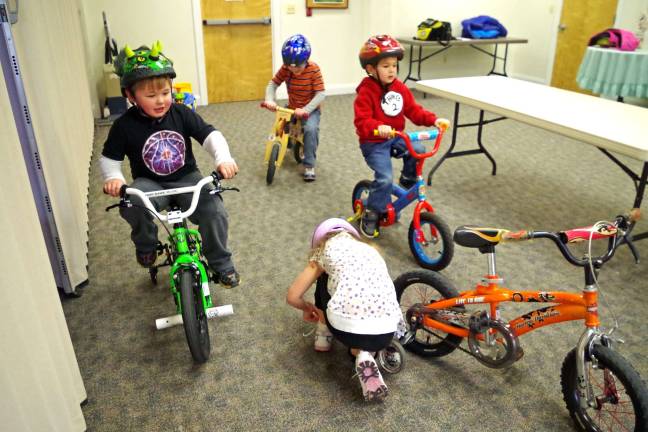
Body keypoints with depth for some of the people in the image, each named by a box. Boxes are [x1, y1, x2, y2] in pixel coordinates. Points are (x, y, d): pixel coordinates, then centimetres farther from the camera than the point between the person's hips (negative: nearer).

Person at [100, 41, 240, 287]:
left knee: (215, 211, -23)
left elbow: (210, 135, -10)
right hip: (149, 182, 0)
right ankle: (146, 245, 0)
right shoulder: (125, 125, -9)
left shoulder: (181, 113, -7)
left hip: (186, 177, 1)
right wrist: (113, 178, -23)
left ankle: (221, 264, 3)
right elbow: (109, 158, -1)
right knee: (131, 205, -34)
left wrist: (223, 159, -30)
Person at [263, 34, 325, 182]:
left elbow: (320, 94, -25)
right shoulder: (285, 69, -12)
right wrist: (269, 100, -26)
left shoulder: (313, 69, -22)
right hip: (291, 107, 5)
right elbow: (273, 84, -6)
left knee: (311, 129, -30)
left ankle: (309, 165, -18)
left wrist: (305, 110, -37)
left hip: (310, 109, -5)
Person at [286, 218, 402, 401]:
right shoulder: (370, 250, 27)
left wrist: (308, 308, 37)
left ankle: (323, 338, 35)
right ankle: (364, 353, 8)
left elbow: (292, 297, 15)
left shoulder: (324, 251, 16)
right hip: (385, 332, 2)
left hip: (346, 327, -2)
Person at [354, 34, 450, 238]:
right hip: (373, 142, -6)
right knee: (385, 178, -20)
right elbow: (361, 120, -24)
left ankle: (407, 181, 8)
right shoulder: (366, 92, -15)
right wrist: (378, 127, -45)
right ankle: (371, 214, 1)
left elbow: (414, 110, 6)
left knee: (418, 150, -21)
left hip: (395, 138, 6)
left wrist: (434, 120, -10)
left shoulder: (400, 88, 4)